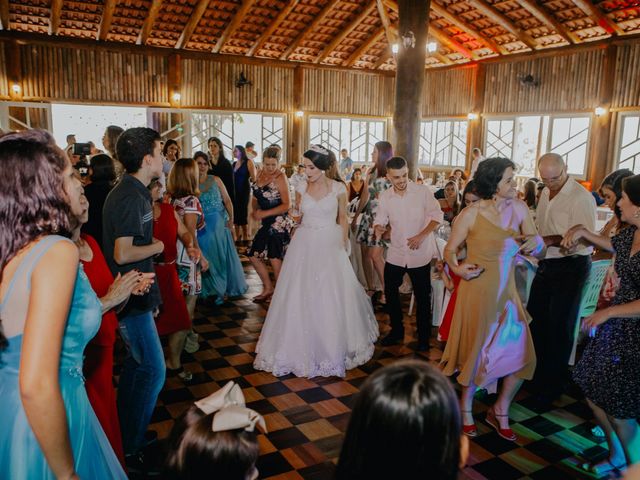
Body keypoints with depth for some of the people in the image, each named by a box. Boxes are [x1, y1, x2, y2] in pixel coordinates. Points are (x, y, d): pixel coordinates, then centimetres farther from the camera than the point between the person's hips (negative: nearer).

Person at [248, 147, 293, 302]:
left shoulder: (280, 177, -13)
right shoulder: (261, 174, 7)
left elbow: (286, 205, -17)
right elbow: (256, 198, 14)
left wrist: (264, 213, -19)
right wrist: (255, 210, -7)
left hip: (279, 223, -8)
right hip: (266, 224, 8)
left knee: (274, 258, -1)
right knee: (254, 255, 11)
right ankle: (268, 288, 28)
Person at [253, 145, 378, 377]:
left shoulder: (338, 188, -5)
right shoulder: (301, 189, 2)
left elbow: (342, 219, 5)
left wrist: (343, 245, 3)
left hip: (330, 246, -2)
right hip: (305, 245, 2)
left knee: (331, 297, 4)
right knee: (301, 297, 5)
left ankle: (333, 347, 23)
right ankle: (302, 346, 23)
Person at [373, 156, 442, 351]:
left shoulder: (423, 191, -10)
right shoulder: (384, 197, -1)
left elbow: (437, 216, -9)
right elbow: (380, 220, 1)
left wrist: (421, 236, -21)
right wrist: (378, 228, -23)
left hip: (420, 254, -3)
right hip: (395, 254, 3)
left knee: (422, 297, 7)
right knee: (390, 292, 11)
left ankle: (423, 337, 25)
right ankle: (397, 331, 31)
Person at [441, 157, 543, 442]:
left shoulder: (519, 208, -2)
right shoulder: (471, 214, -13)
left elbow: (535, 245, 2)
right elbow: (450, 250, -4)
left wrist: (535, 240, -21)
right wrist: (458, 268, -24)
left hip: (507, 293, 5)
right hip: (478, 292, -4)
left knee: (522, 354, 6)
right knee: (477, 351, 11)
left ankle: (500, 411, 31)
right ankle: (466, 408, 37)